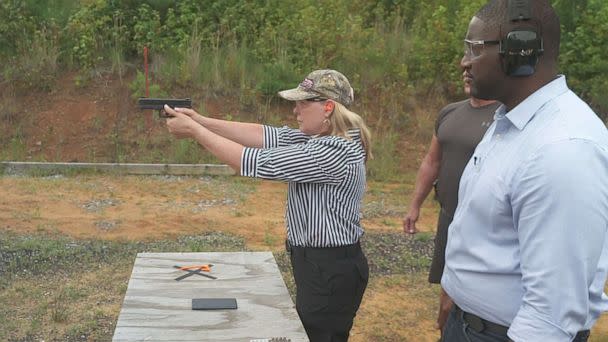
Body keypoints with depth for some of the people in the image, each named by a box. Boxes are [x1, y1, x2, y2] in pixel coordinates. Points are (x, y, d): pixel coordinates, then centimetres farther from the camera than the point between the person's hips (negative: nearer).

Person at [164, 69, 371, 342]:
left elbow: (256, 162, -25)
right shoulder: (324, 138, 6)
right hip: (321, 265, 10)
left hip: (330, 271, -10)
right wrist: (201, 121, -6)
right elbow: (266, 135, 1)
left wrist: (193, 131, -17)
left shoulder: (332, 153, -26)